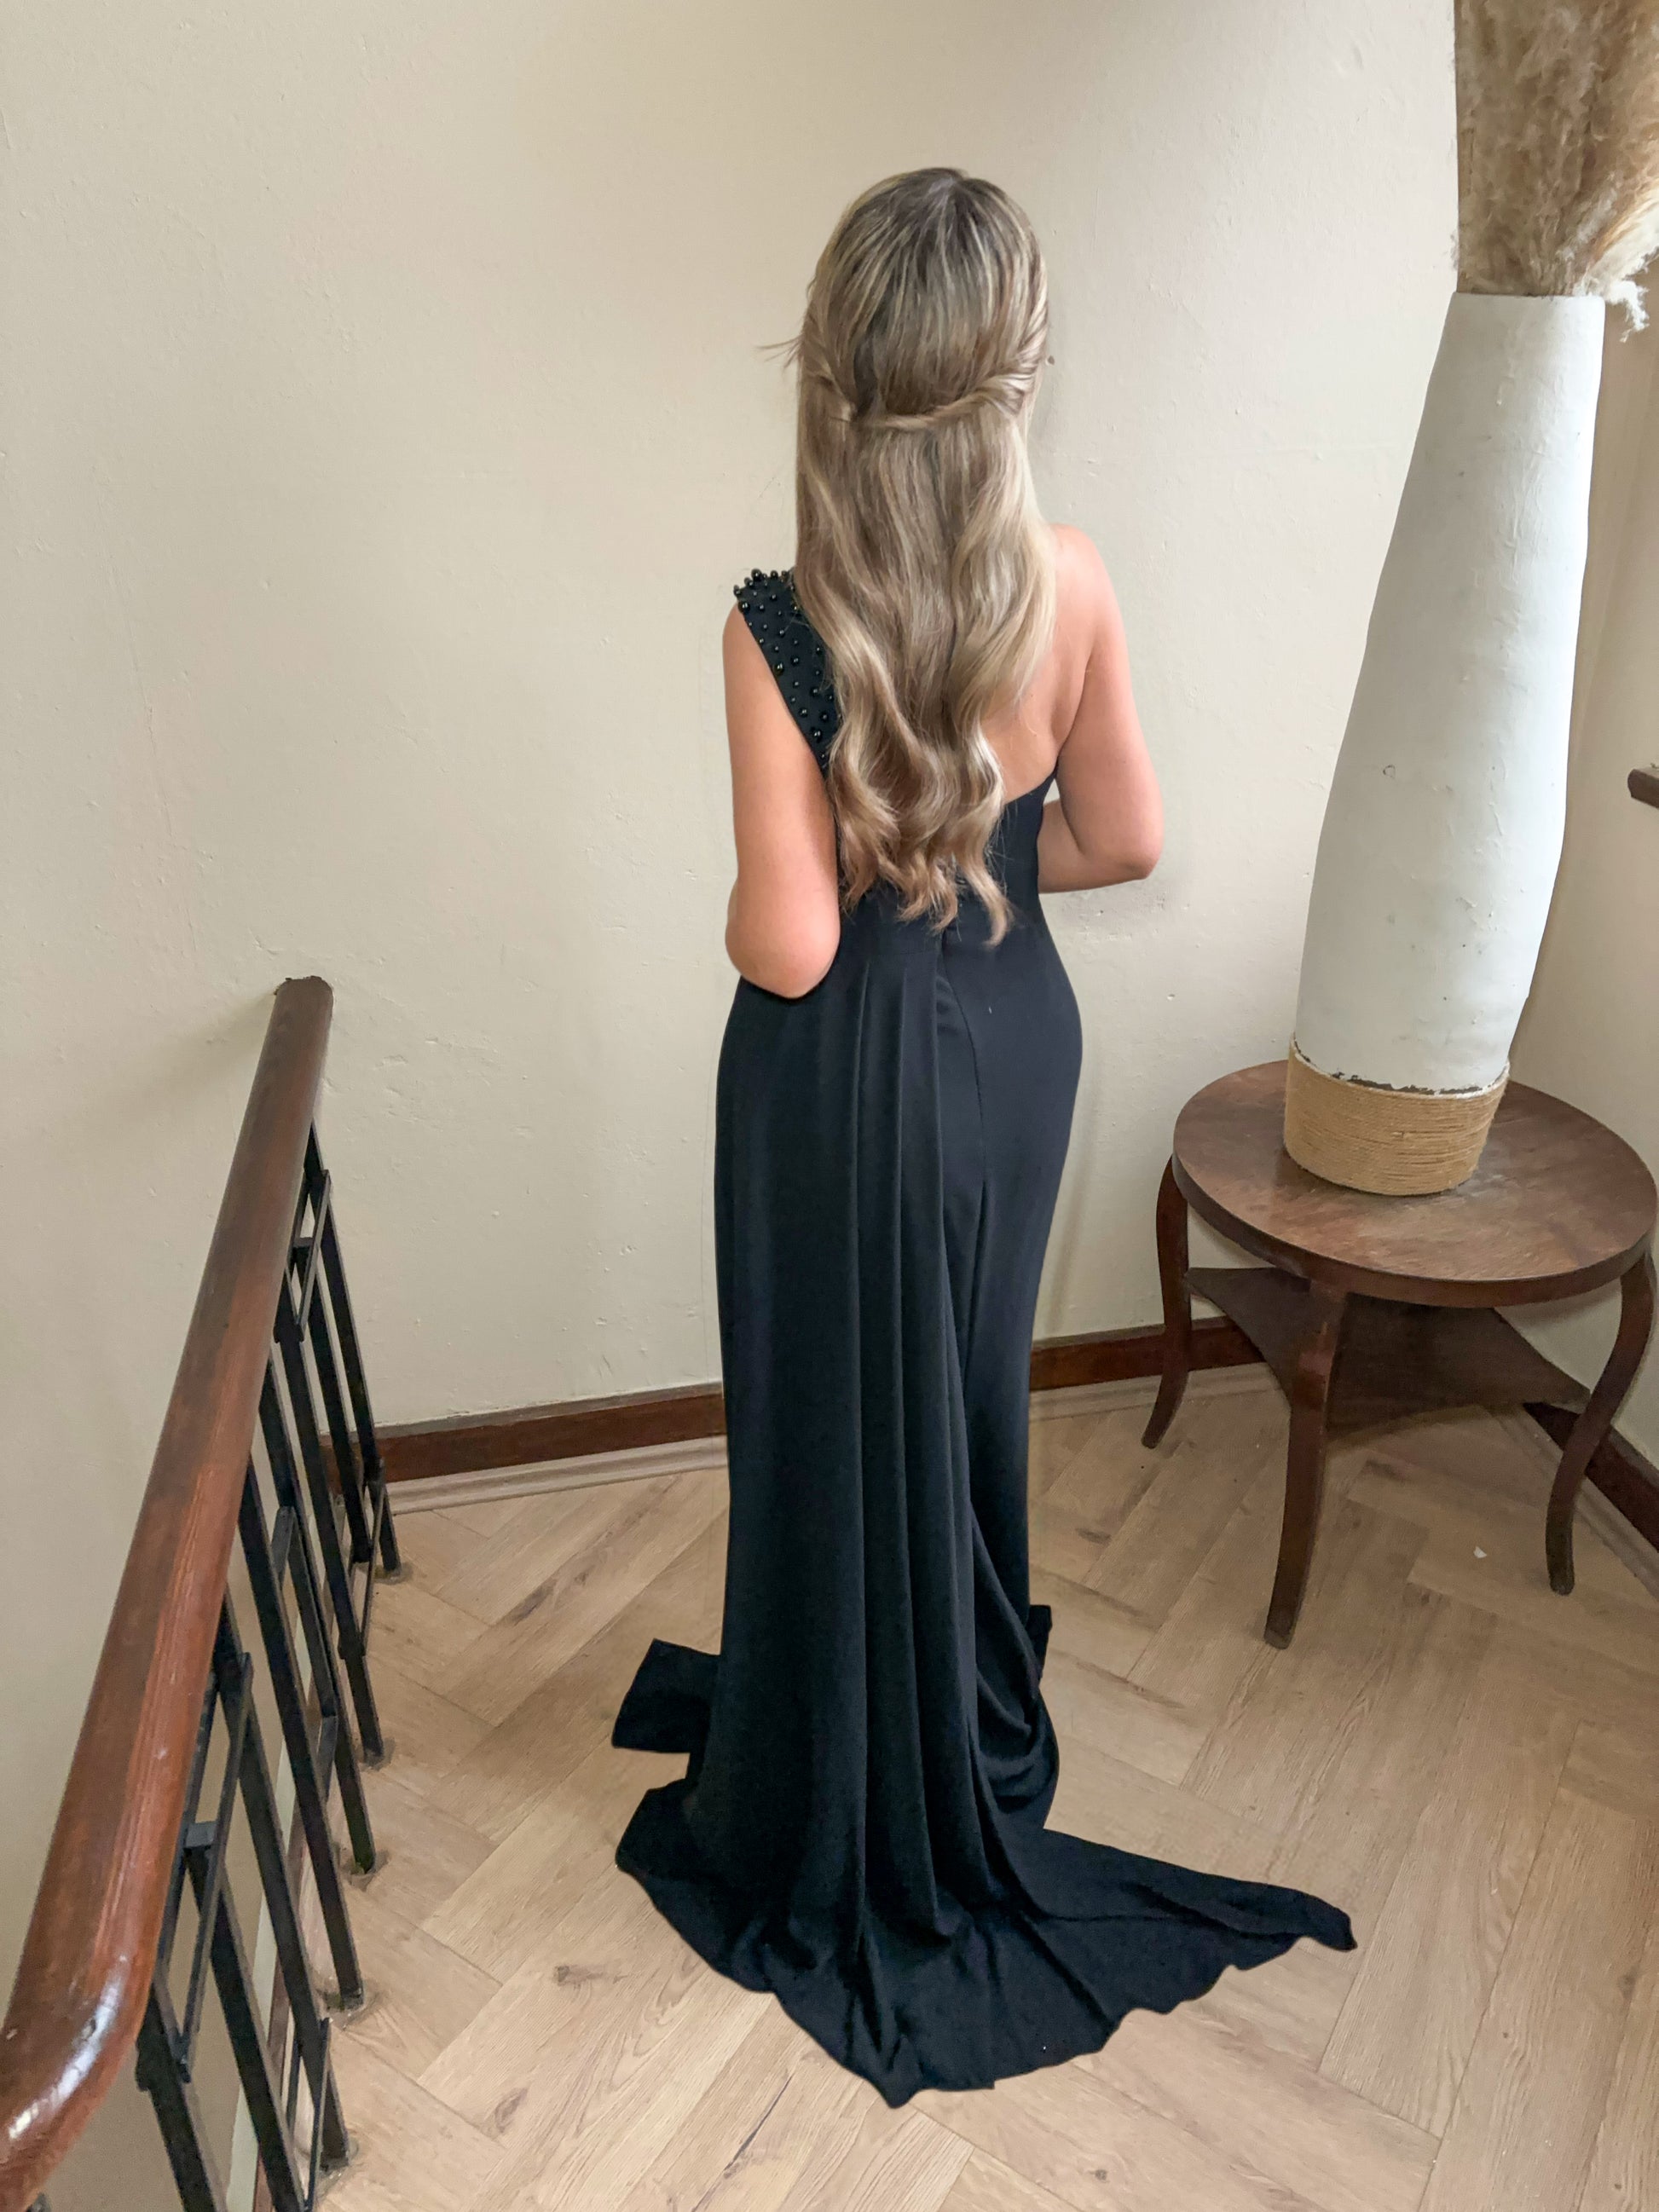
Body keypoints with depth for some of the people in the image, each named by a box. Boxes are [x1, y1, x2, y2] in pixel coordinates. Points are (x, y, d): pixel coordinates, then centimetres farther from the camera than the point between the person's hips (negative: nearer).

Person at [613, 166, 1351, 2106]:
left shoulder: (777, 630, -21)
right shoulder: (1071, 582, -9)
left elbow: (789, 946, -21)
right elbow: (1123, 837, 1)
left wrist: (742, 915, 1)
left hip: (847, 1080, -4)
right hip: (1014, 1038, 5)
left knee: (843, 1435, 14)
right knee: (968, 1398, 24)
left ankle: (847, 1827, 36)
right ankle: (978, 1749, 48)